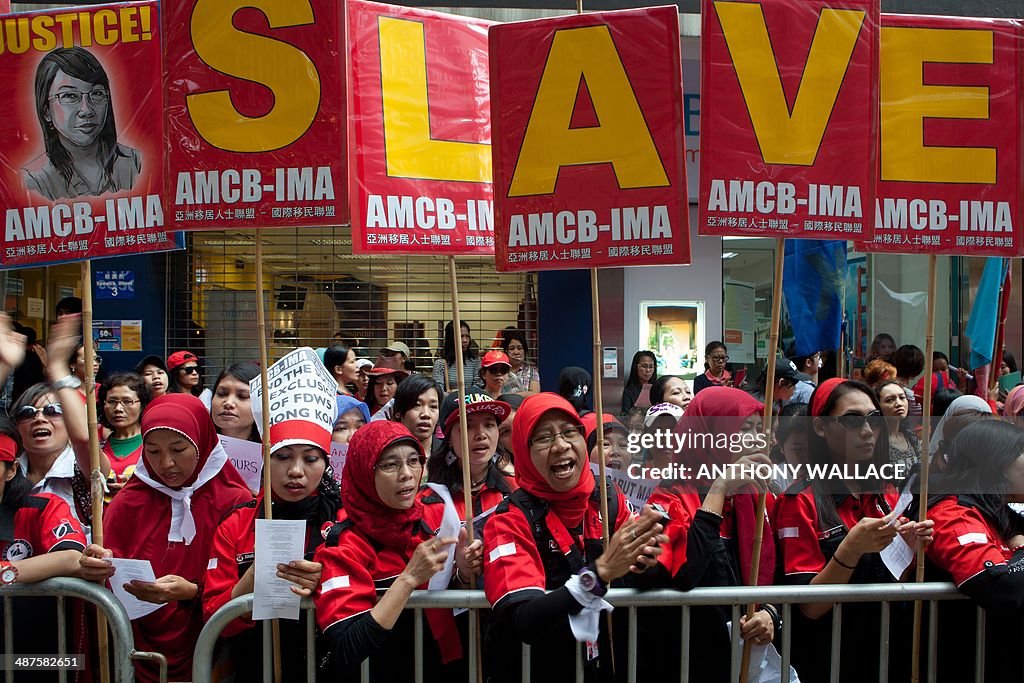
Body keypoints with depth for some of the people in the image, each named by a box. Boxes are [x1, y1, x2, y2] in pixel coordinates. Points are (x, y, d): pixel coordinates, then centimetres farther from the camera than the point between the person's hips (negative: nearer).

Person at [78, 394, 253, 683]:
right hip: (138, 650, 5)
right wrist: (96, 569, -12)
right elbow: (112, 579, 9)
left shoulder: (235, 502, 1)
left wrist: (192, 592, -19)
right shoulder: (128, 501, 11)